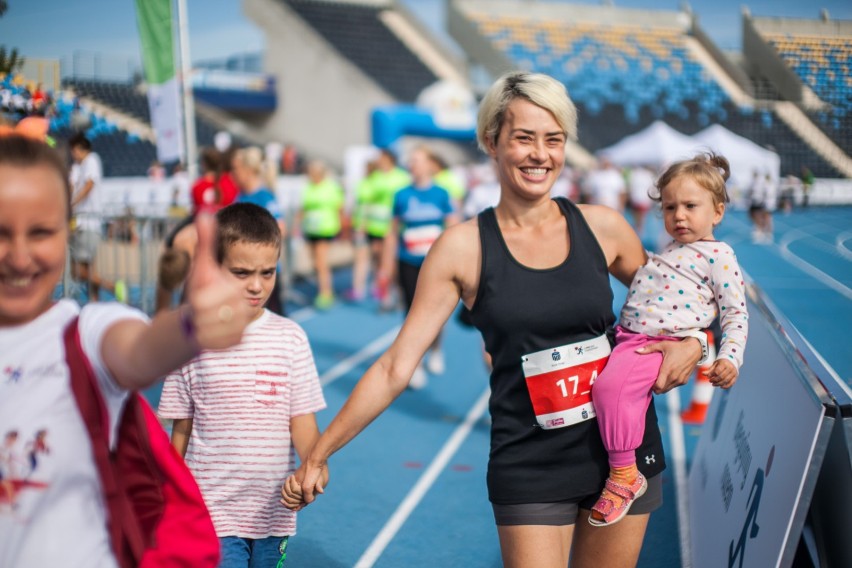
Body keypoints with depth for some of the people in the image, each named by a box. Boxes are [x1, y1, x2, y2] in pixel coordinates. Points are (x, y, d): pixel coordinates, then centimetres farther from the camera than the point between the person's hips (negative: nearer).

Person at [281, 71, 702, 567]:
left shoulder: (601, 227, -1)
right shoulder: (465, 247, -7)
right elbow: (395, 368, -6)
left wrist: (690, 345, -4)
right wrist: (317, 457, -6)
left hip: (623, 451, 3)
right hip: (529, 465, -2)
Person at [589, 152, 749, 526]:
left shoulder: (718, 256, -1)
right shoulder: (669, 251, 22)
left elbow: (736, 312, -5)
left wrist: (730, 357, -15)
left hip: (664, 342, -9)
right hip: (628, 338, 9)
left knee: (611, 383, -29)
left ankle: (624, 475, -20)